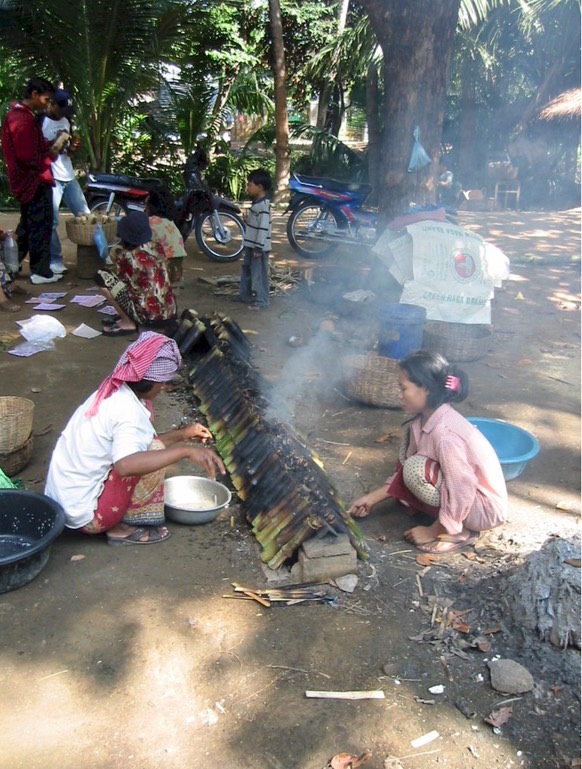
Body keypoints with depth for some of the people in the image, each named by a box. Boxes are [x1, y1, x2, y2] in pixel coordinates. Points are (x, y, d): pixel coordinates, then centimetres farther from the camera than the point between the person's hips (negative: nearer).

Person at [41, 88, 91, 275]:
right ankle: (55, 260, 2)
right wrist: (55, 142, -19)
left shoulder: (66, 122, 14)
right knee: (51, 222, -7)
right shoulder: (40, 122, -8)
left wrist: (72, 147, -2)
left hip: (69, 176, 7)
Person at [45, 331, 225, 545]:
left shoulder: (111, 392, 4)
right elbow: (126, 464, -43)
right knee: (154, 450, -15)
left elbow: (135, 443, 16)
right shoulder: (128, 411, -24)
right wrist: (185, 450, -44)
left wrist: (182, 434, 14)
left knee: (148, 448, 15)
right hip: (85, 514, -9)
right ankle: (124, 529, -2)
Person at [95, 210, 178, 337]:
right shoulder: (153, 249, 6)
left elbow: (117, 275, 8)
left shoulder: (126, 257, -11)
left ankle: (128, 323, 1)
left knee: (101, 276, -3)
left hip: (150, 318, -7)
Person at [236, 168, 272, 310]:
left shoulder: (263, 205, -21)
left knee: (258, 273, -3)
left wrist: (258, 247, -24)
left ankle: (260, 300, 4)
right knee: (246, 270, 20)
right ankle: (245, 295, 32)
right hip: (251, 245, 11)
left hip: (259, 247, -11)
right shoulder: (257, 203, 11)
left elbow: (263, 228, -24)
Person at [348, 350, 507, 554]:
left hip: (485, 506, -9)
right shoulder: (422, 419, -4)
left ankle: (460, 532, -8)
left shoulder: (445, 432, -31)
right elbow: (404, 465, 6)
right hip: (460, 492, 9)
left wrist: (433, 532, -16)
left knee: (416, 469, -23)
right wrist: (373, 498, 3)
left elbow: (461, 494, -28)